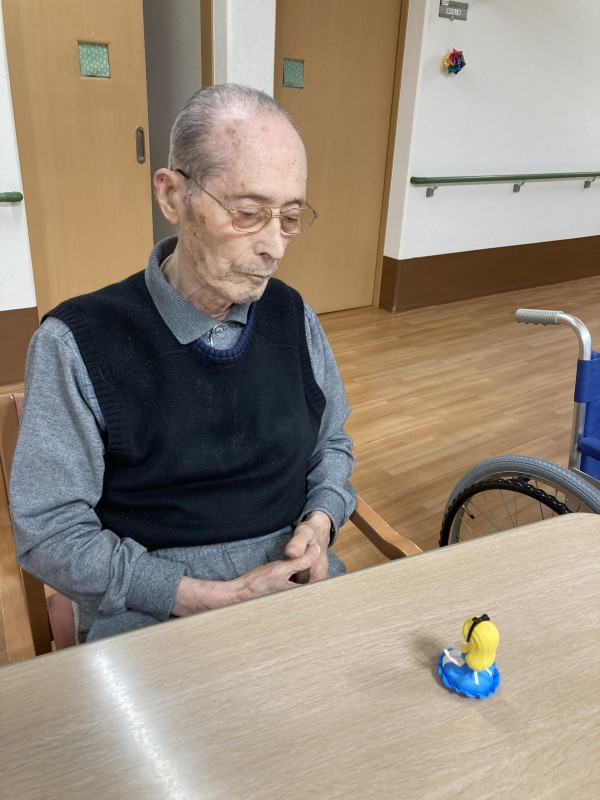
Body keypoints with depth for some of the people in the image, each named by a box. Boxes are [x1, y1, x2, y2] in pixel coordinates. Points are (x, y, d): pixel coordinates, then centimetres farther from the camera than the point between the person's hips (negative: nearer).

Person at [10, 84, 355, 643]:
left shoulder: (292, 316, 3)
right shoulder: (76, 342, -10)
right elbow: (50, 532, -10)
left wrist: (319, 522, -5)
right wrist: (220, 597, -16)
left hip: (299, 578, 4)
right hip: (149, 614, -3)